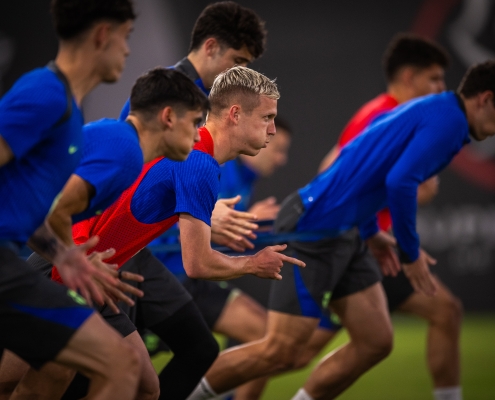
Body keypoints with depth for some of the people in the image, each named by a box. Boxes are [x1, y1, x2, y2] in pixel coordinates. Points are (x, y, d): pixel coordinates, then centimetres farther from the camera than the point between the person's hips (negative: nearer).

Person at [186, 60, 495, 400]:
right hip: (313, 230, -10)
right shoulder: (449, 119, -13)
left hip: (343, 235, 10)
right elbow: (399, 182, -25)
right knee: (280, 352, -8)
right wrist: (410, 254, -13)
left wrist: (371, 232, 23)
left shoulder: (429, 111, 16)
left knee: (376, 341, 5)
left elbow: (357, 159, 24)